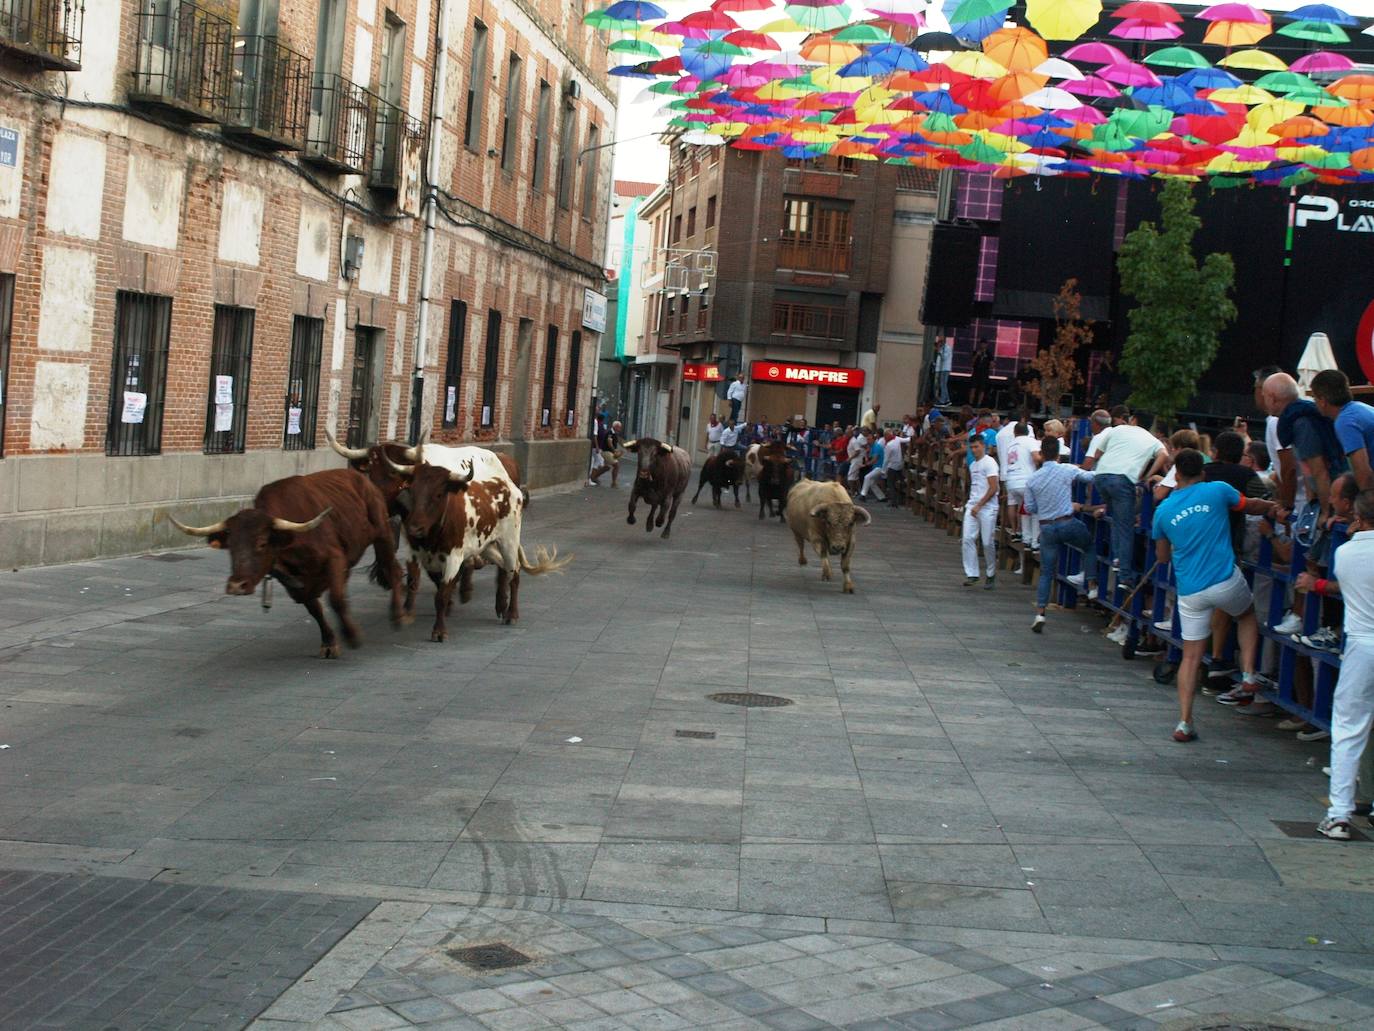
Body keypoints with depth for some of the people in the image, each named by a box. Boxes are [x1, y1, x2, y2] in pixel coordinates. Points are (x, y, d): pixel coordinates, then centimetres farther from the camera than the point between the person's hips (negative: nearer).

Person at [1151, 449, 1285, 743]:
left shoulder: (1163, 510, 5)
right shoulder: (1217, 491, -2)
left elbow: (1162, 556, 15)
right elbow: (1253, 506, 15)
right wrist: (1274, 508, 35)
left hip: (1190, 593, 2)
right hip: (1226, 582, -1)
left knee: (1191, 657, 8)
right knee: (1247, 614, 32)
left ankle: (1184, 723, 1)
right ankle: (1248, 675, 17)